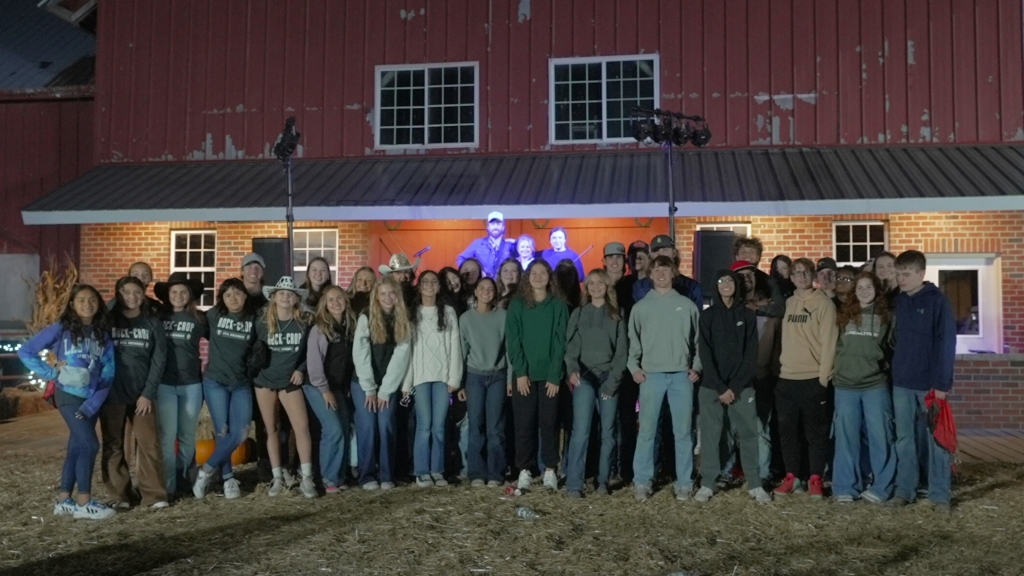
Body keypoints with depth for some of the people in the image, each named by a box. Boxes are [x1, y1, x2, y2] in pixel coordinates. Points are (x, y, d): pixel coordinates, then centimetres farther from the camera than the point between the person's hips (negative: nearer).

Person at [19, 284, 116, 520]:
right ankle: (83, 502, -1)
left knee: (77, 448, 11)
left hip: (93, 398, 5)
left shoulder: (103, 334, 4)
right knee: (89, 445, -12)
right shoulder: (61, 329, -6)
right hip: (69, 396, -5)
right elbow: (25, 352, -5)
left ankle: (64, 501, 22)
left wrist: (94, 402, -9)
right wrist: (51, 372, -10)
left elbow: (108, 372, 1)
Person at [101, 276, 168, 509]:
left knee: (149, 443, -3)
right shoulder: (107, 321, 3)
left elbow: (159, 360, 1)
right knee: (113, 446, 5)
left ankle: (154, 495, 3)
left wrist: (148, 393, -6)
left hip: (142, 394, 0)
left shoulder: (153, 323, 5)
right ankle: (119, 495, 14)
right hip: (112, 394, 0)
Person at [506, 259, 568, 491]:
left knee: (549, 423, 3)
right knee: (524, 424, 2)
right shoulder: (517, 305, 5)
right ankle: (524, 470, 9)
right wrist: (520, 372, -11)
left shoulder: (558, 306, 4)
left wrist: (555, 375, -9)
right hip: (524, 375, 0)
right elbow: (513, 341, -1)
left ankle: (550, 470, 11)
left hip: (549, 375, 0)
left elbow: (560, 342, -1)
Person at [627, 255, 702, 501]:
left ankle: (684, 483, 12)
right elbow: (633, 341, 7)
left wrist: (697, 366, 2)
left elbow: (698, 340, 10)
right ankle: (642, 482, 8)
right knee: (647, 430, 1)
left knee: (683, 431, 4)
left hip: (682, 375, 0)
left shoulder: (687, 305, 7)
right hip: (651, 375, 0)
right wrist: (634, 367, -3)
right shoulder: (641, 307, 7)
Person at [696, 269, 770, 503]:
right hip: (711, 386, 0)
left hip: (742, 386, 1)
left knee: (748, 434, 2)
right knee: (710, 435, 2)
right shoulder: (707, 315, 3)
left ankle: (755, 484, 11)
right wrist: (720, 388, -11)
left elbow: (751, 354, 0)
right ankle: (708, 484, 9)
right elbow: (705, 354, -3)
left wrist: (734, 387, -8)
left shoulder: (748, 315, 6)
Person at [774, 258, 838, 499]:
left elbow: (829, 341, -10)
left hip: (813, 378, -5)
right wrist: (779, 365, 8)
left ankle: (815, 479, 12)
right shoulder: (788, 303, 12)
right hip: (786, 378, 5)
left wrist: (824, 375, -14)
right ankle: (792, 476, 19)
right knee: (787, 430, 9)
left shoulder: (824, 303, -5)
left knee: (816, 431, 3)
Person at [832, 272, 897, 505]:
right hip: (845, 385, 2)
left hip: (876, 385, -2)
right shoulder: (844, 315, 9)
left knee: (880, 436, 0)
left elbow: (894, 348, 8)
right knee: (846, 437, 4)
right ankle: (846, 487, 11)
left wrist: (882, 366, 1)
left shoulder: (886, 317, 3)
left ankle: (881, 487, 10)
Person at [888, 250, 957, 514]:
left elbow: (946, 342, -11)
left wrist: (941, 382, -15)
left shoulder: (937, 300, -8)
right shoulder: (898, 301, 8)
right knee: (905, 438, 10)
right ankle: (905, 489, 18)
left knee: (935, 438, 4)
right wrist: (893, 372, 4)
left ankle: (940, 494, 12)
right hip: (901, 382, 5)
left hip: (929, 382, -5)